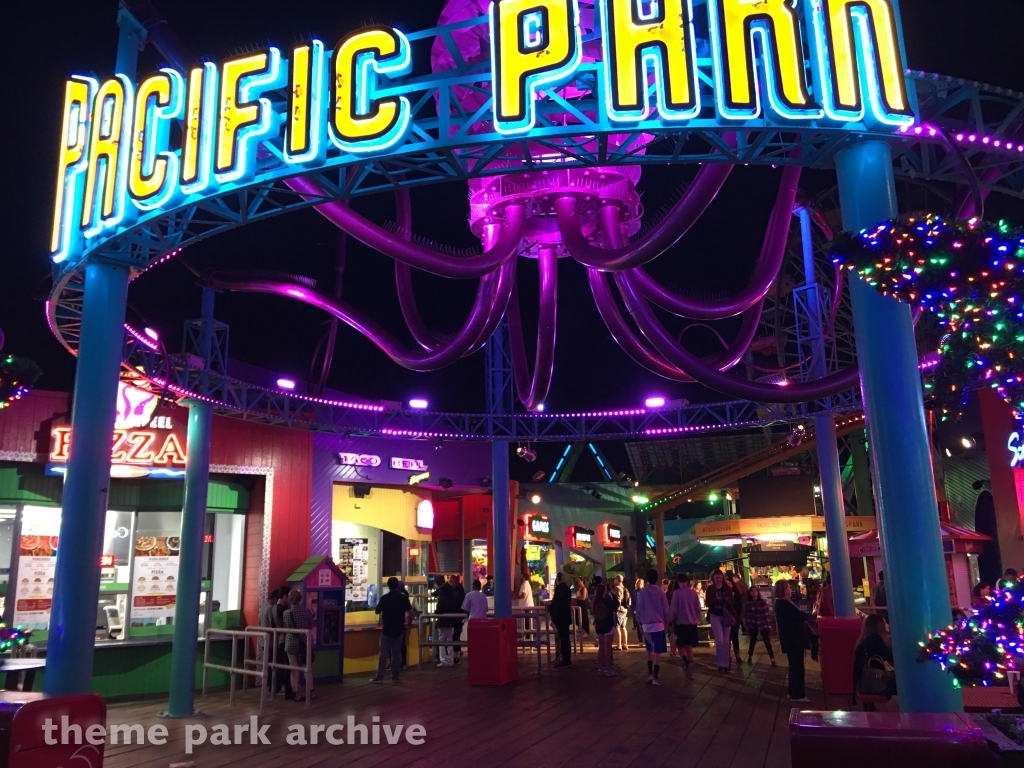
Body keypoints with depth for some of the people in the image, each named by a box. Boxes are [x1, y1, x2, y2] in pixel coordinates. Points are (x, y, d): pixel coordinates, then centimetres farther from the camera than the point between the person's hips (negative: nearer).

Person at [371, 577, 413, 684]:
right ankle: (395, 676, 9)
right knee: (396, 653, 8)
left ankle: (379, 676, 2)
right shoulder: (403, 597, -3)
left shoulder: (384, 598, -9)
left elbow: (376, 612, 3)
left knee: (384, 654, 3)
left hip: (387, 630, -2)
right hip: (399, 630, 2)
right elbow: (411, 611, -1)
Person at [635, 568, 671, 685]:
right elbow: (666, 609, -2)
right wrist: (666, 624, 10)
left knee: (649, 651, 19)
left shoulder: (641, 592, -3)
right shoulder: (661, 592, -7)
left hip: (646, 625, 2)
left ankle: (650, 673, 14)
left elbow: (638, 610, 0)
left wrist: (640, 623, 12)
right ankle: (655, 677, -5)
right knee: (657, 652, 0)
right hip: (658, 625, -2)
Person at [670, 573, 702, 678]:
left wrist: (672, 620, 6)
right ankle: (690, 667, 12)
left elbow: (673, 609, -9)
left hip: (681, 623, -4)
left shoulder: (677, 593, -11)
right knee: (689, 646, 14)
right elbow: (698, 608, 4)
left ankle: (687, 663, -17)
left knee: (680, 645, 7)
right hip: (692, 623, 4)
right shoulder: (694, 592, -1)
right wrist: (697, 620, 16)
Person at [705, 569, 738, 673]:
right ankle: (721, 663, 3)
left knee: (726, 641, 7)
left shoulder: (727, 588, 0)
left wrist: (726, 601, -25)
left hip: (726, 615, 2)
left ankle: (725, 663, 17)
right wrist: (717, 600, -25)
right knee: (719, 639, -10)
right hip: (715, 616, -2)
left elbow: (731, 602, -2)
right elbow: (708, 603, -8)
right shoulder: (710, 589, -4)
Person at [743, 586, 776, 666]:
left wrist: (768, 624, -5)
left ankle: (772, 659, 1)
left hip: (763, 624, -1)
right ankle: (750, 657, 31)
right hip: (752, 625, 1)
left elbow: (766, 614, -3)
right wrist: (746, 625, -3)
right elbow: (746, 615, -2)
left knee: (767, 641, -3)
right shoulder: (747, 603, -4)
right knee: (753, 641, 13)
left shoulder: (763, 602, -4)